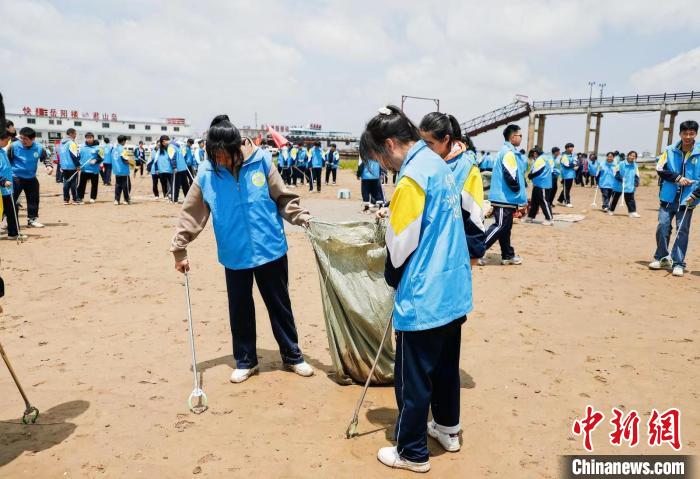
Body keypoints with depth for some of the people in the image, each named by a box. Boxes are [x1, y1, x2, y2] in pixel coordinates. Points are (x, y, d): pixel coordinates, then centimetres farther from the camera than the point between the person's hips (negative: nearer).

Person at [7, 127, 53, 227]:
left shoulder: (39, 148, -8)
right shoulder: (14, 146, -14)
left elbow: (45, 158, 8)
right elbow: (7, 160, -4)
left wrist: (49, 166, -12)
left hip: (31, 178, 3)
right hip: (16, 177, -3)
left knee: (33, 199, 11)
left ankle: (32, 219, 24)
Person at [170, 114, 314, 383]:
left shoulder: (261, 160, -8)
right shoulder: (207, 173, -6)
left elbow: (282, 197, 0)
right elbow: (191, 213, -1)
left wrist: (302, 218, -12)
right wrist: (180, 249, -2)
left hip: (270, 249, -1)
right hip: (235, 255, 1)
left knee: (279, 305, 12)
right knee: (240, 309, 12)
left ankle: (292, 356, 29)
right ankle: (245, 361, 31)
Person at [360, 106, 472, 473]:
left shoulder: (412, 177, -20)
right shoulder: (438, 164, 8)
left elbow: (401, 247, -15)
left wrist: (393, 279, 3)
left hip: (423, 298, -9)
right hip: (452, 289, 10)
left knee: (413, 378, 6)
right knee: (445, 365, 23)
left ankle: (412, 452, 22)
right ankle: (447, 428, 40)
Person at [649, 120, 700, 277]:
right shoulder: (670, 150, 2)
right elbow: (660, 169, 2)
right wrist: (677, 178, -11)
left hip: (687, 199, -1)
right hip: (668, 197, 1)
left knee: (682, 231, 1)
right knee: (662, 227, 1)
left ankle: (678, 263, 8)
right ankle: (661, 258, 17)